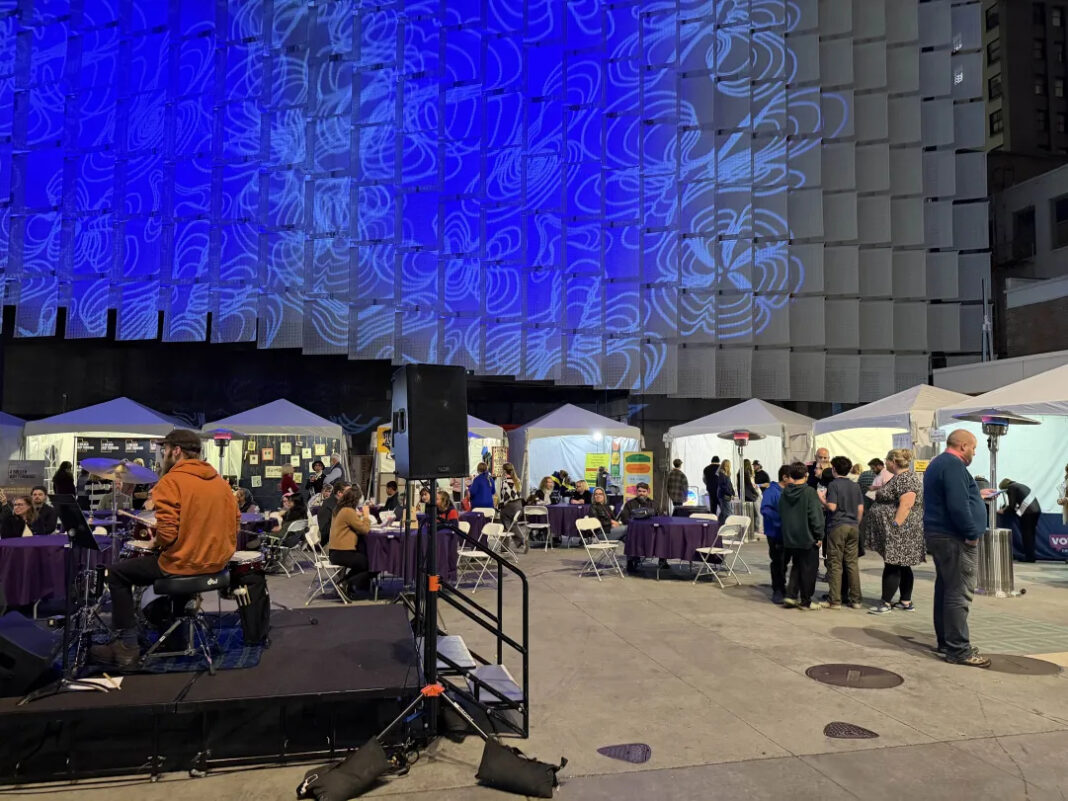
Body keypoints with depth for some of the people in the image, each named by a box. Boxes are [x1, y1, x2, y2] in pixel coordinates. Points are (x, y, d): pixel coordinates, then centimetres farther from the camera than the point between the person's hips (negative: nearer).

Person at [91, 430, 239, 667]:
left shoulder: (171, 481, -15)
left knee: (118, 572, 14)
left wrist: (155, 539, 1)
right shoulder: (220, 481, 6)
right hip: (217, 562, 8)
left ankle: (127, 646, 13)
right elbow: (234, 524, 9)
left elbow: (166, 535, -21)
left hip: (184, 565, -8)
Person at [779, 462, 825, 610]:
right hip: (807, 538, -5)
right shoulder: (809, 492, -16)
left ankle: (791, 595, 12)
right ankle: (806, 601, 13)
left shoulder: (785, 492, 2)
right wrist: (819, 535, -8)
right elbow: (816, 516, -16)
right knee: (808, 569, 6)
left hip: (789, 538, 6)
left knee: (796, 566, 19)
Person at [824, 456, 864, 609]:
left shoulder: (833, 484, -8)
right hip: (853, 527, 5)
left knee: (835, 564, 0)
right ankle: (856, 600, 12)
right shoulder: (855, 486, 10)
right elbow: (860, 509, 10)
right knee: (852, 563, 10)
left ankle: (835, 601, 1)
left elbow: (832, 506, -17)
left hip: (837, 526, -5)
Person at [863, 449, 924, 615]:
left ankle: (886, 603, -3)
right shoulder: (899, 478, 16)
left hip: (900, 533, -11)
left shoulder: (906, 479, -18)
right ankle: (906, 602, 19)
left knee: (892, 565, -7)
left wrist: (894, 527, -25)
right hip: (900, 534, 11)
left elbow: (906, 506, -25)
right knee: (902, 566, 13)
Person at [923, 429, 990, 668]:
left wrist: (976, 495, 23)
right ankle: (958, 649, -6)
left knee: (945, 589, 14)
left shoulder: (937, 463, 18)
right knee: (959, 593, -8)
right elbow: (958, 505, -24)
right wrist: (972, 534, -17)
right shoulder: (954, 465, -16)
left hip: (938, 534, 11)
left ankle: (946, 641, 21)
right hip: (954, 537, -11)